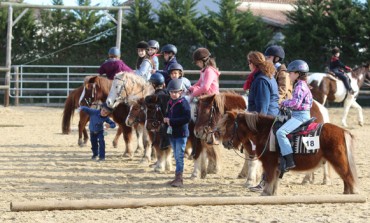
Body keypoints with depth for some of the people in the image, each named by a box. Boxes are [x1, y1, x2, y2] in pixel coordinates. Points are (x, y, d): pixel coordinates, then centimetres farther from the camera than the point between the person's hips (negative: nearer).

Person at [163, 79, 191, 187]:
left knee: (179, 156, -8)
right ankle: (178, 177, 22)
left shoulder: (183, 103, -14)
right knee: (176, 156, 14)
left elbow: (187, 118, -21)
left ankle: (179, 178, -5)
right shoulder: (170, 103, 11)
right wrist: (166, 119, -1)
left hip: (181, 134, -8)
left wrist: (172, 121, -22)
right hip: (172, 133, 8)